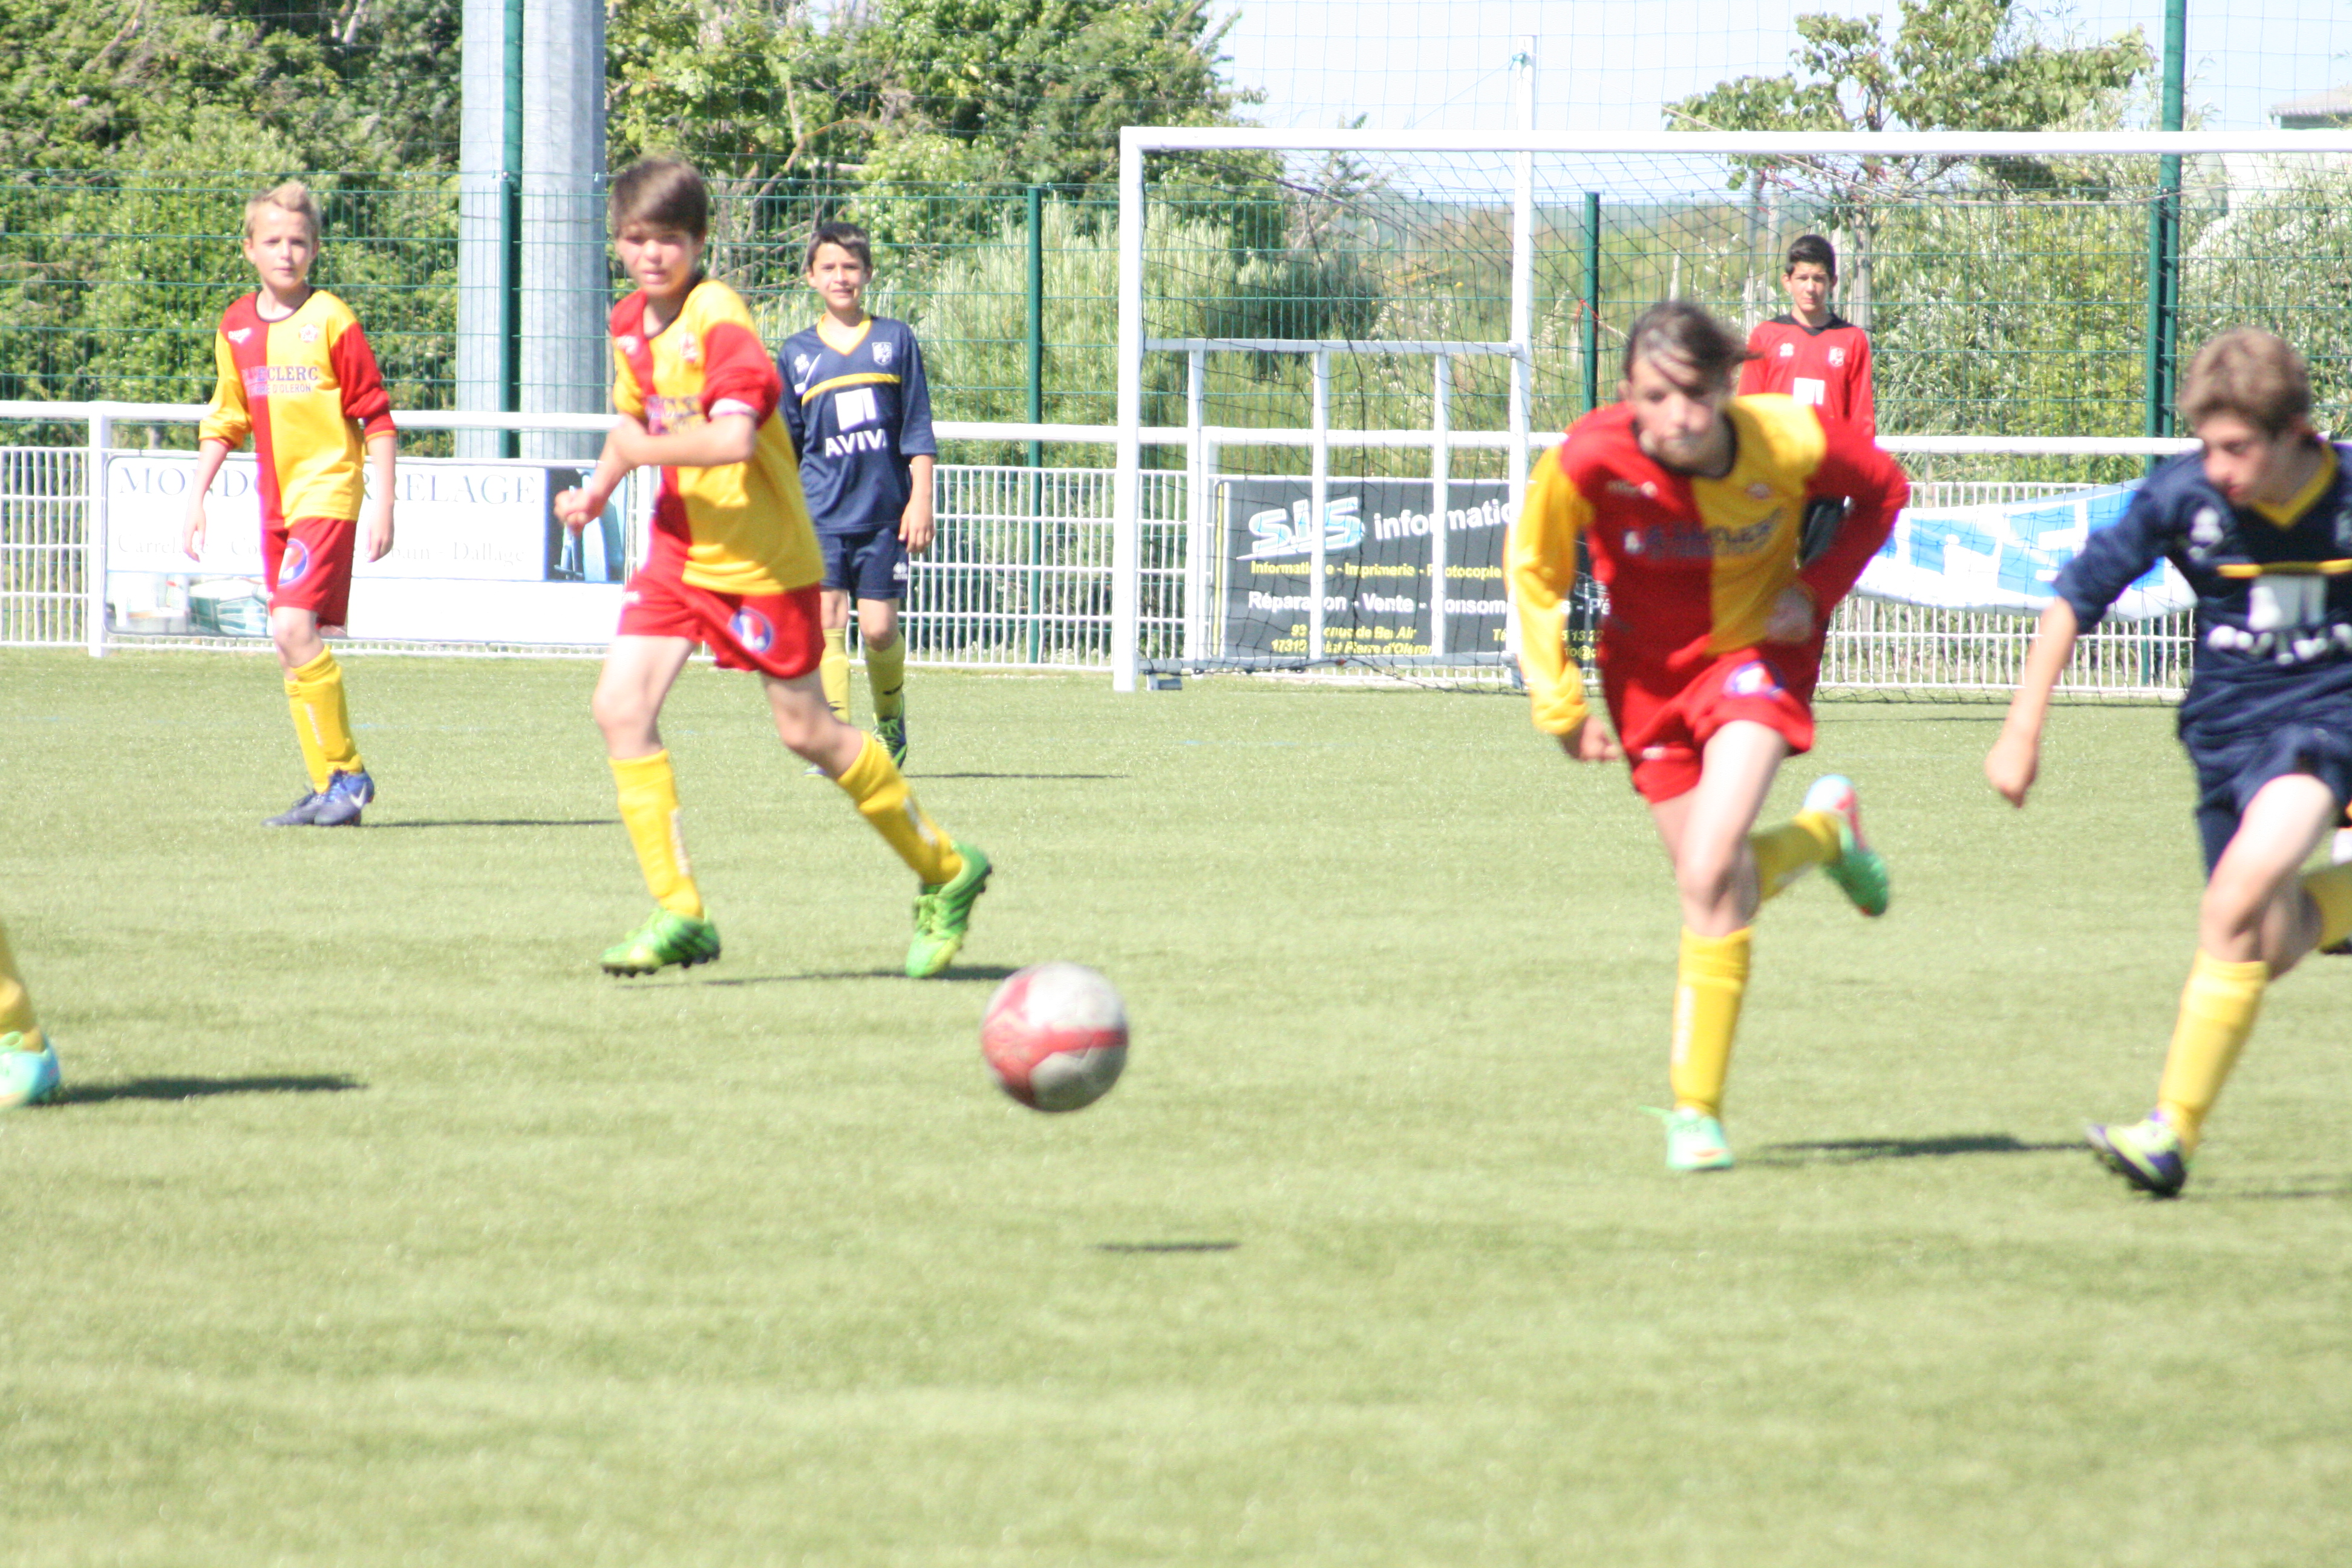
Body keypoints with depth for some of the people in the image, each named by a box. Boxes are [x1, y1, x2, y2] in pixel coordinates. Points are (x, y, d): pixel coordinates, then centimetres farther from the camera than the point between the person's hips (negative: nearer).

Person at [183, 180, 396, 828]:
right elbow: (225, 422, 19)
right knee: (290, 642, 7)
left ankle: (345, 774, -8)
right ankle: (331, 785, 15)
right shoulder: (237, 327, 9)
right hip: (276, 503, 7)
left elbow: (377, 420, -7)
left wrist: (383, 506, -11)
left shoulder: (331, 321, -9)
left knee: (294, 628, -19)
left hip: (328, 494, -7)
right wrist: (195, 500, 14)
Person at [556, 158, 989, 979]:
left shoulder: (720, 322, -20)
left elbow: (735, 438, -35)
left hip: (759, 557, -7)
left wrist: (642, 450, -23)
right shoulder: (631, 323, 6)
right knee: (621, 708, -9)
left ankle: (945, 873, 22)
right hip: (678, 549, 7)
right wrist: (598, 489, 10)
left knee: (806, 731, 2)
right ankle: (678, 916, -6)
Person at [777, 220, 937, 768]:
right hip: (820, 514, 1)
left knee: (879, 628, -1)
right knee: (825, 621, -10)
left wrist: (921, 500, -1)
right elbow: (784, 446, 12)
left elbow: (918, 431, 6)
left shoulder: (896, 340, 6)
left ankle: (891, 718, 24)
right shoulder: (797, 353, 8)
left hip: (884, 513, -1)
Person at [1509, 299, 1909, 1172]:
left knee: (1709, 877, -20)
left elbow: (1882, 489, -3)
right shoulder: (1590, 461, -27)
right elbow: (1534, 568, -8)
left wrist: (1818, 588, -15)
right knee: (1717, 887, 7)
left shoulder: (1789, 443, -26)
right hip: (1648, 668, 2)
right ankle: (1824, 828, 43)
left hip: (1757, 652, -2)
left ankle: (1696, 1107, -8)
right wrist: (1558, 704, -9)